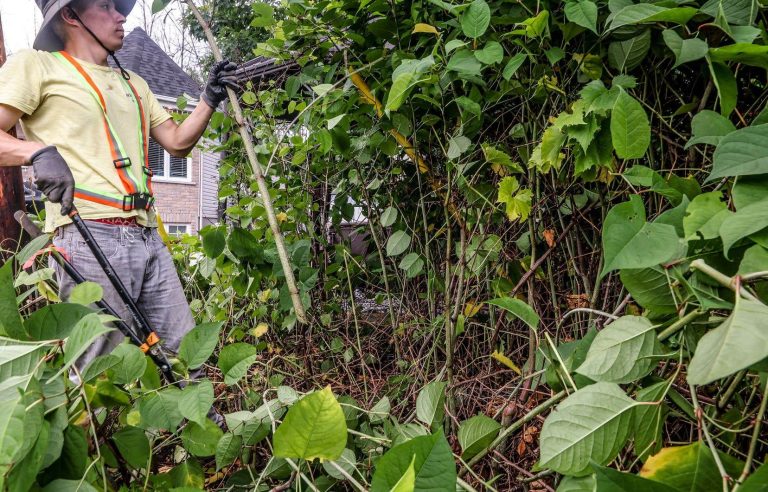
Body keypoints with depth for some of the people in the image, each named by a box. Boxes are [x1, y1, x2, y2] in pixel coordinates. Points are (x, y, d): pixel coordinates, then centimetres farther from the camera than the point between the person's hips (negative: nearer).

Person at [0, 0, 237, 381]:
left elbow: (177, 142, 23)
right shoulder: (36, 65, 8)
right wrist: (38, 152, -19)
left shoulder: (134, 83, 27)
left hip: (148, 238, 6)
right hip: (91, 237, -6)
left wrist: (210, 100, 13)